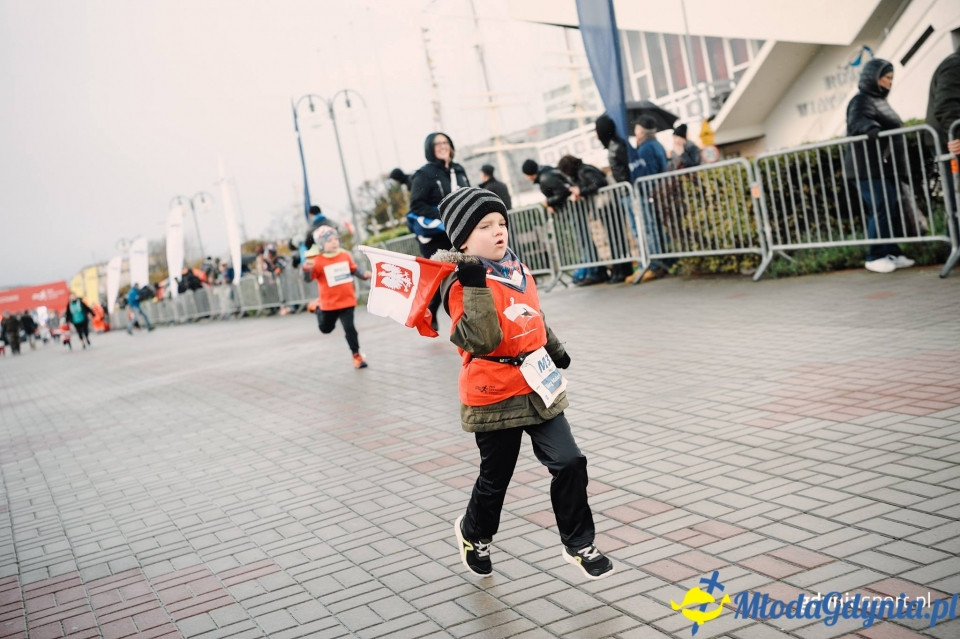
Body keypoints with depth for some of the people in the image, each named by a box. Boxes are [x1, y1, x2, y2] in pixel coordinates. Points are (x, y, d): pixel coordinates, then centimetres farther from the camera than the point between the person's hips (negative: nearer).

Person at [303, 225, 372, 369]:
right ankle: (318, 309, 51)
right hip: (329, 303, -1)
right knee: (325, 329, 20)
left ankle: (356, 355, 11)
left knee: (349, 328, -6)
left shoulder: (345, 256, -2)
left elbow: (353, 270, 13)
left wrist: (363, 276, -4)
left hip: (347, 300, 1)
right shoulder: (317, 261, -16)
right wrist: (307, 269, -42)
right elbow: (309, 279, -21)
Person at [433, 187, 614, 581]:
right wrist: (476, 284, -37)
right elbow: (484, 340, -31)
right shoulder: (462, 286, -17)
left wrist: (555, 349, 32)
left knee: (569, 463, -2)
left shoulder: (518, 270, 5)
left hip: (538, 388, 6)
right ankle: (474, 533, 41)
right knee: (495, 478, 11)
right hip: (495, 397, -6)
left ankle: (578, 545, 15)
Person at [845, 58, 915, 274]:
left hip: (885, 168, 10)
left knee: (893, 210, 7)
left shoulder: (879, 100, 21)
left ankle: (892, 253, 14)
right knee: (882, 210, -12)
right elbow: (857, 121, -30)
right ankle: (875, 257, -4)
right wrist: (871, 129, -51)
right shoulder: (862, 101, -10)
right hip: (868, 169, -10)